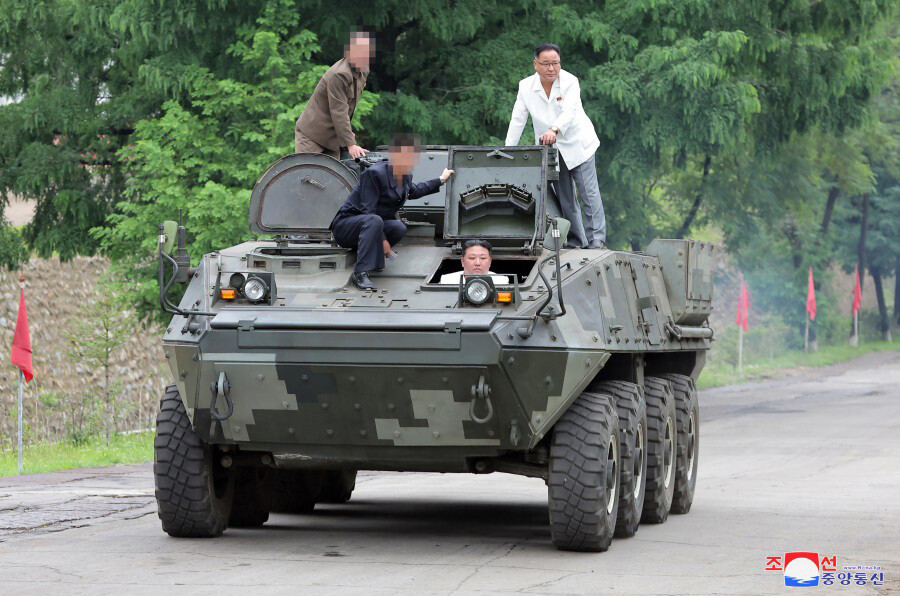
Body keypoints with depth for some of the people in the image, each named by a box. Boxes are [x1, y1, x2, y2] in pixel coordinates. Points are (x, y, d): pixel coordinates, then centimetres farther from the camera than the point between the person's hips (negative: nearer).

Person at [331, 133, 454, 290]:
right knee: (374, 221, -39)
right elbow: (368, 211, -24)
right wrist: (382, 240, -26)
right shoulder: (374, 174, -21)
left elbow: (413, 191, 33)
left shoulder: (405, 176, 6)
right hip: (345, 225, -7)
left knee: (399, 228, -22)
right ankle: (360, 273, -42)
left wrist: (440, 180, 36)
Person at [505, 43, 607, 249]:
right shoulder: (526, 87, -3)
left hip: (576, 145, -3)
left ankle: (596, 239, -6)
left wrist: (554, 130, -48)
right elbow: (517, 120, -2)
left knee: (589, 193, -7)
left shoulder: (570, 82, -13)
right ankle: (575, 240, 13)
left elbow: (569, 111, -29)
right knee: (564, 198, 7)